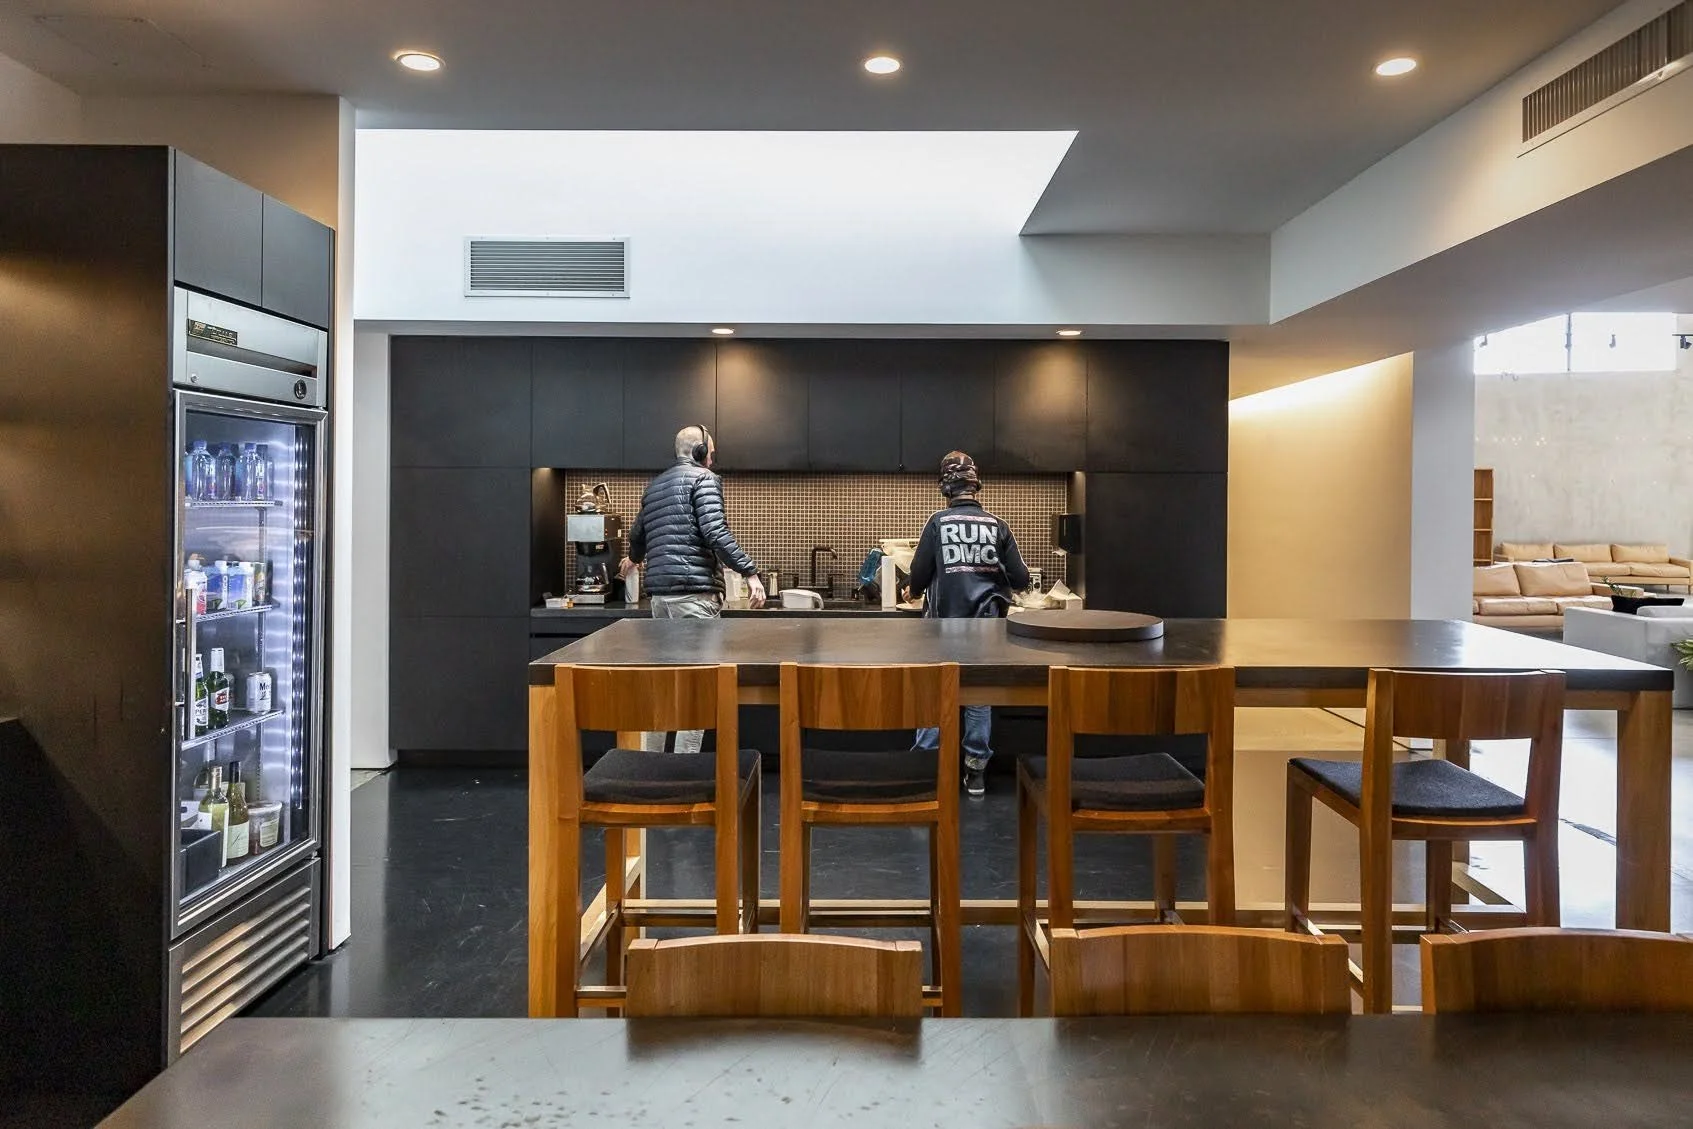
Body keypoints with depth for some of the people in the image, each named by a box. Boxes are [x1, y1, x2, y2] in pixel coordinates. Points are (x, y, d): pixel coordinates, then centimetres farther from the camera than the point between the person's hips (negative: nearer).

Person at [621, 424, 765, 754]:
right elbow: (715, 531, -16)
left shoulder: (654, 485, 21)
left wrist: (634, 559, 52)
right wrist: (750, 572, -17)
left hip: (660, 591, 8)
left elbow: (638, 534, 30)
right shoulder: (703, 478, -2)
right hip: (694, 590, -8)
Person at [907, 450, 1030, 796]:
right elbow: (1021, 580, 0)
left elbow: (918, 577, -5)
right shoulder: (996, 526, -1)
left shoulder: (938, 523, -7)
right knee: (979, 696, 10)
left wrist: (917, 591, 18)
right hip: (984, 627, 2)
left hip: (944, 624, -2)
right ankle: (976, 772, 15)